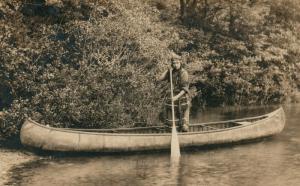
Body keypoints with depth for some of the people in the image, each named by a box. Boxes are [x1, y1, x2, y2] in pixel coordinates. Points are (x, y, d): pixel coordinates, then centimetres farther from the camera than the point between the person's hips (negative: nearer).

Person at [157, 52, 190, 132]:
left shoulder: (184, 73, -13)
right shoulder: (171, 72, 6)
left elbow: (185, 89, -18)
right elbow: (160, 79, -2)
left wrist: (177, 97, -29)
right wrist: (168, 70, -7)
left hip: (182, 98, -6)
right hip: (172, 98, 6)